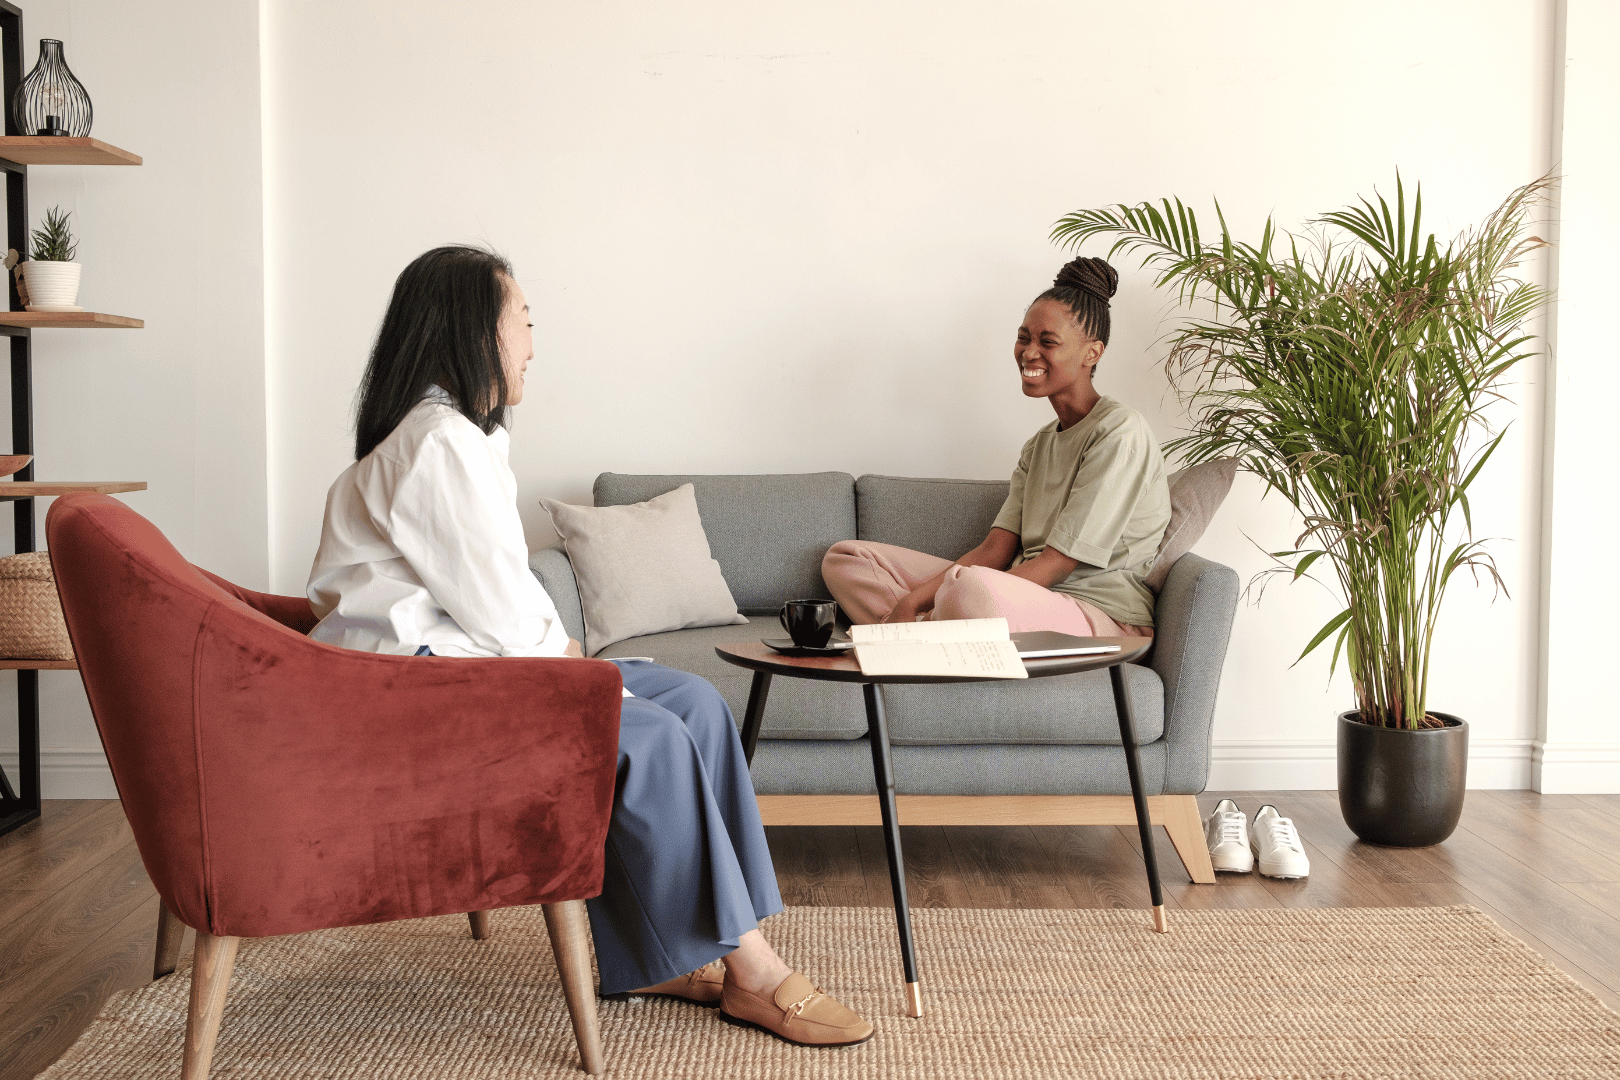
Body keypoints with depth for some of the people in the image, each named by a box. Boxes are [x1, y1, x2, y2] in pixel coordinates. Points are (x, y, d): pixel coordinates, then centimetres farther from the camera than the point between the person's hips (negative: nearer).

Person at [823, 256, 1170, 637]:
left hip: (1105, 618, -9)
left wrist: (915, 605, -19)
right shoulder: (1039, 445, 20)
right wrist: (911, 601, -9)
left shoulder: (1121, 432, -8)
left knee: (971, 587, -43)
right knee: (845, 558, 5)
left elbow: (1057, 564, -15)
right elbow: (995, 551, 9)